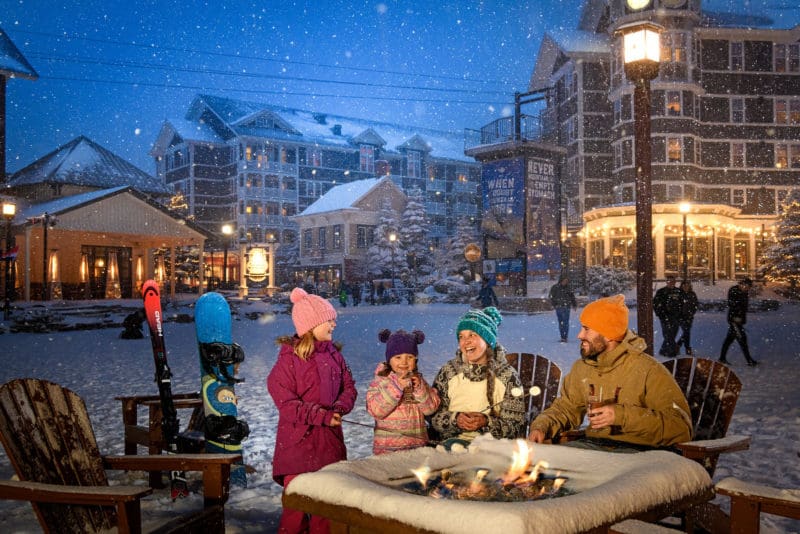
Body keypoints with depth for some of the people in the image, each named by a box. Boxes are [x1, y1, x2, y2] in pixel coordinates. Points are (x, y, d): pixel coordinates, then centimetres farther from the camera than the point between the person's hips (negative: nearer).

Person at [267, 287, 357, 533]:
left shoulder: (332, 352, 8)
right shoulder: (290, 356, -9)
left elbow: (348, 386, 11)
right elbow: (284, 399, -14)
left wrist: (338, 409, -10)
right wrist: (322, 416, -18)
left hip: (330, 439, 5)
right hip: (298, 439, -5)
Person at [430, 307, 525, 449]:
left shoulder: (507, 375, 3)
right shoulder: (448, 371, 9)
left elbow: (515, 425, 1)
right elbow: (433, 416, 6)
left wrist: (486, 422, -16)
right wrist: (455, 419, -13)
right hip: (455, 439, 1)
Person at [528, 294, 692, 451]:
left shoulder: (648, 370, -10)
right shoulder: (581, 367, 11)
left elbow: (682, 427, -17)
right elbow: (565, 408, 23)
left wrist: (622, 416, -25)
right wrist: (541, 427, 1)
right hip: (592, 444, 6)